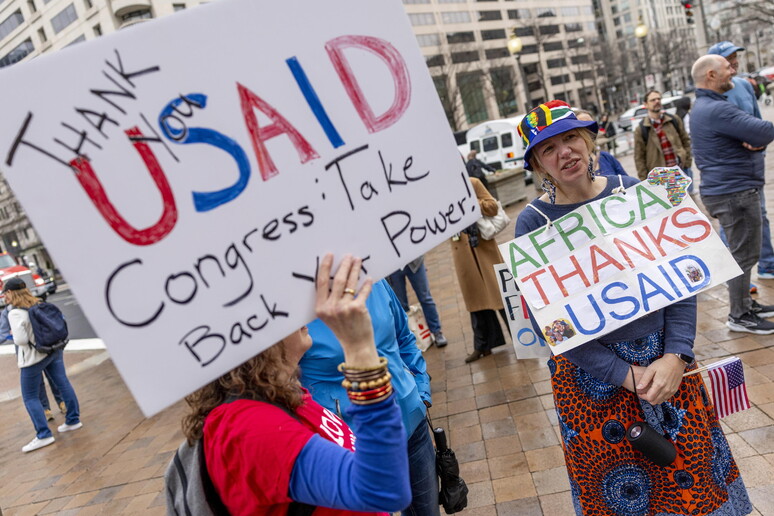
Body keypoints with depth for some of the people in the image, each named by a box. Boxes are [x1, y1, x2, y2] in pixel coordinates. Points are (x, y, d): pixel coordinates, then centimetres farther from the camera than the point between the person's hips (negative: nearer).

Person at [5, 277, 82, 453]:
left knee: (30, 397, 5)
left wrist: (14, 334, -3)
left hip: (34, 357, -7)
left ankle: (43, 435, 5)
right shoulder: (39, 304, 2)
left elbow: (21, 340, -24)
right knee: (63, 384, 14)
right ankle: (73, 420, 24)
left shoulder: (15, 313, -19)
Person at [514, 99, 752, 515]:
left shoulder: (634, 192, -4)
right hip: (592, 372, -2)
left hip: (666, 359, 2)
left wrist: (676, 355, -14)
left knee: (695, 474, 18)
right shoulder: (533, 223, -11)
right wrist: (626, 375, -15)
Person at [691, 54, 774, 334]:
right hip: (734, 191, -11)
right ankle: (738, 316, 6)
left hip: (728, 189, 11)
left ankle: (745, 303, 32)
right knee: (743, 254, -3)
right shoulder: (716, 109, -20)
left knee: (742, 252, 20)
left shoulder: (703, 107, 15)